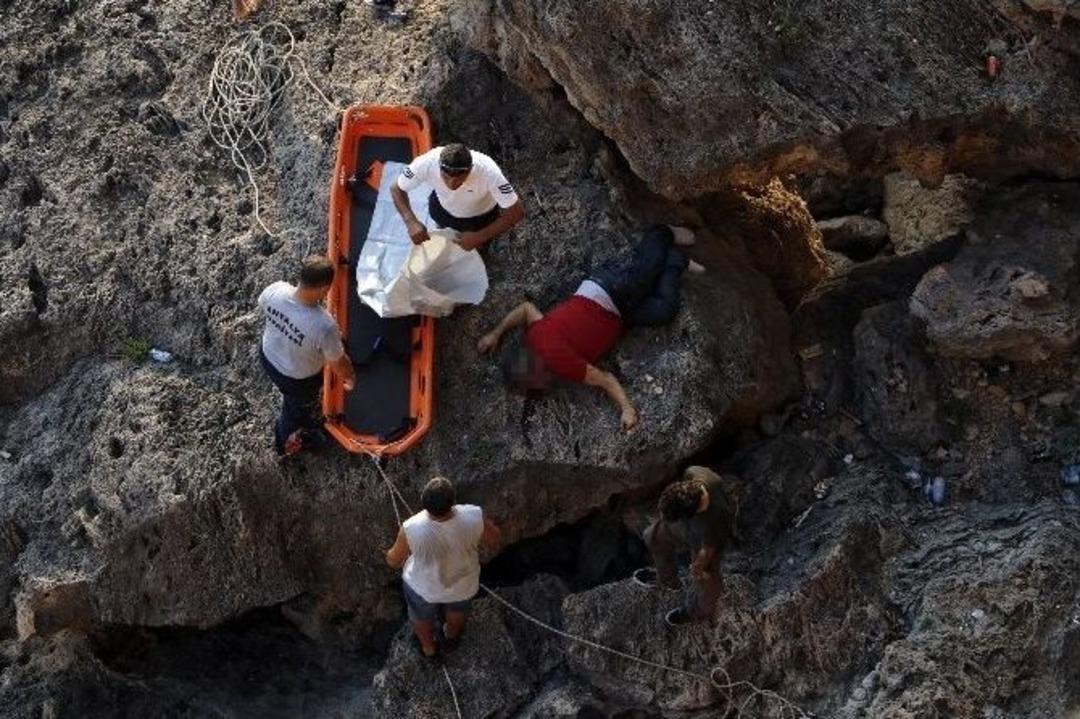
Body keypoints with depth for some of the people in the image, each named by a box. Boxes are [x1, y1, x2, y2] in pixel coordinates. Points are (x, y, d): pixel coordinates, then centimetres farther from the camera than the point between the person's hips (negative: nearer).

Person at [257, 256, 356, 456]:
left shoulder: (275, 290, -31)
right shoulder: (324, 326, -44)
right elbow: (338, 363, -23)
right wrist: (350, 377, 0)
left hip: (268, 357, 4)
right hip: (298, 379, -4)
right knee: (297, 408, 32)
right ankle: (286, 442, 62)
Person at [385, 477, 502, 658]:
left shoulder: (412, 530, -37)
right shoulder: (474, 518, -36)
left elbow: (394, 560, -17)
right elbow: (494, 542, -15)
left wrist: (391, 557, 7)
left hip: (424, 587, -1)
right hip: (463, 585, 1)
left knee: (421, 614, 33)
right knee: (457, 608, 35)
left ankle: (428, 646, 60)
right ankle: (451, 636, 64)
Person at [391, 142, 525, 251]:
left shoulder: (489, 172, -45)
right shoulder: (427, 163, -40)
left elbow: (517, 212, -34)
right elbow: (397, 189, -22)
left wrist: (479, 237, -39)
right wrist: (411, 222, -39)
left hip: (480, 215, -2)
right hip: (442, 207, 2)